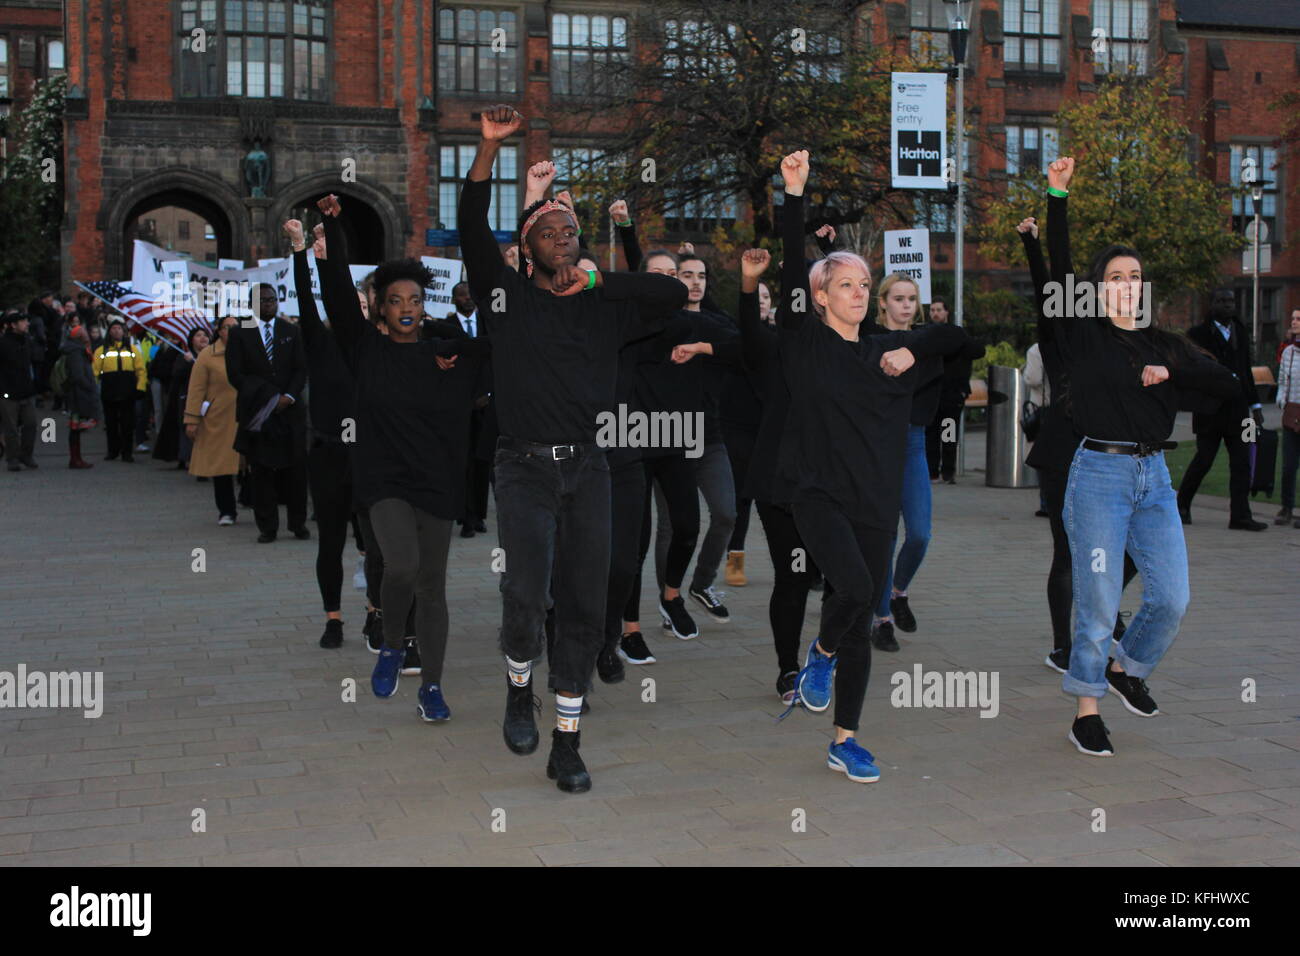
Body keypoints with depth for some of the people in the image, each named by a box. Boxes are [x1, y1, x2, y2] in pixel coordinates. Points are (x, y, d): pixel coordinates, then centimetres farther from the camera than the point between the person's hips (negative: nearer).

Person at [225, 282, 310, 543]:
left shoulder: (292, 332, 12)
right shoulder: (240, 334, 5)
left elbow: (301, 370, 7)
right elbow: (235, 374, -2)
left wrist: (288, 397, -10)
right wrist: (265, 399, -9)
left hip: (290, 409, 2)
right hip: (256, 412, -1)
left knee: (296, 468, -1)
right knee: (262, 471, 0)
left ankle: (298, 523, 9)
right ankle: (267, 527, 6)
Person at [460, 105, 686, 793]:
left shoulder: (604, 308, 13)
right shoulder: (506, 295, 7)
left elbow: (674, 293, 3)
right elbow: (472, 229, -3)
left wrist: (596, 281, 1)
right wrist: (489, 146, -9)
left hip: (586, 467, 3)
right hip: (525, 468, -3)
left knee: (583, 607, 1)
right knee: (526, 596, -16)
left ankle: (567, 746, 11)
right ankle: (519, 691, 17)